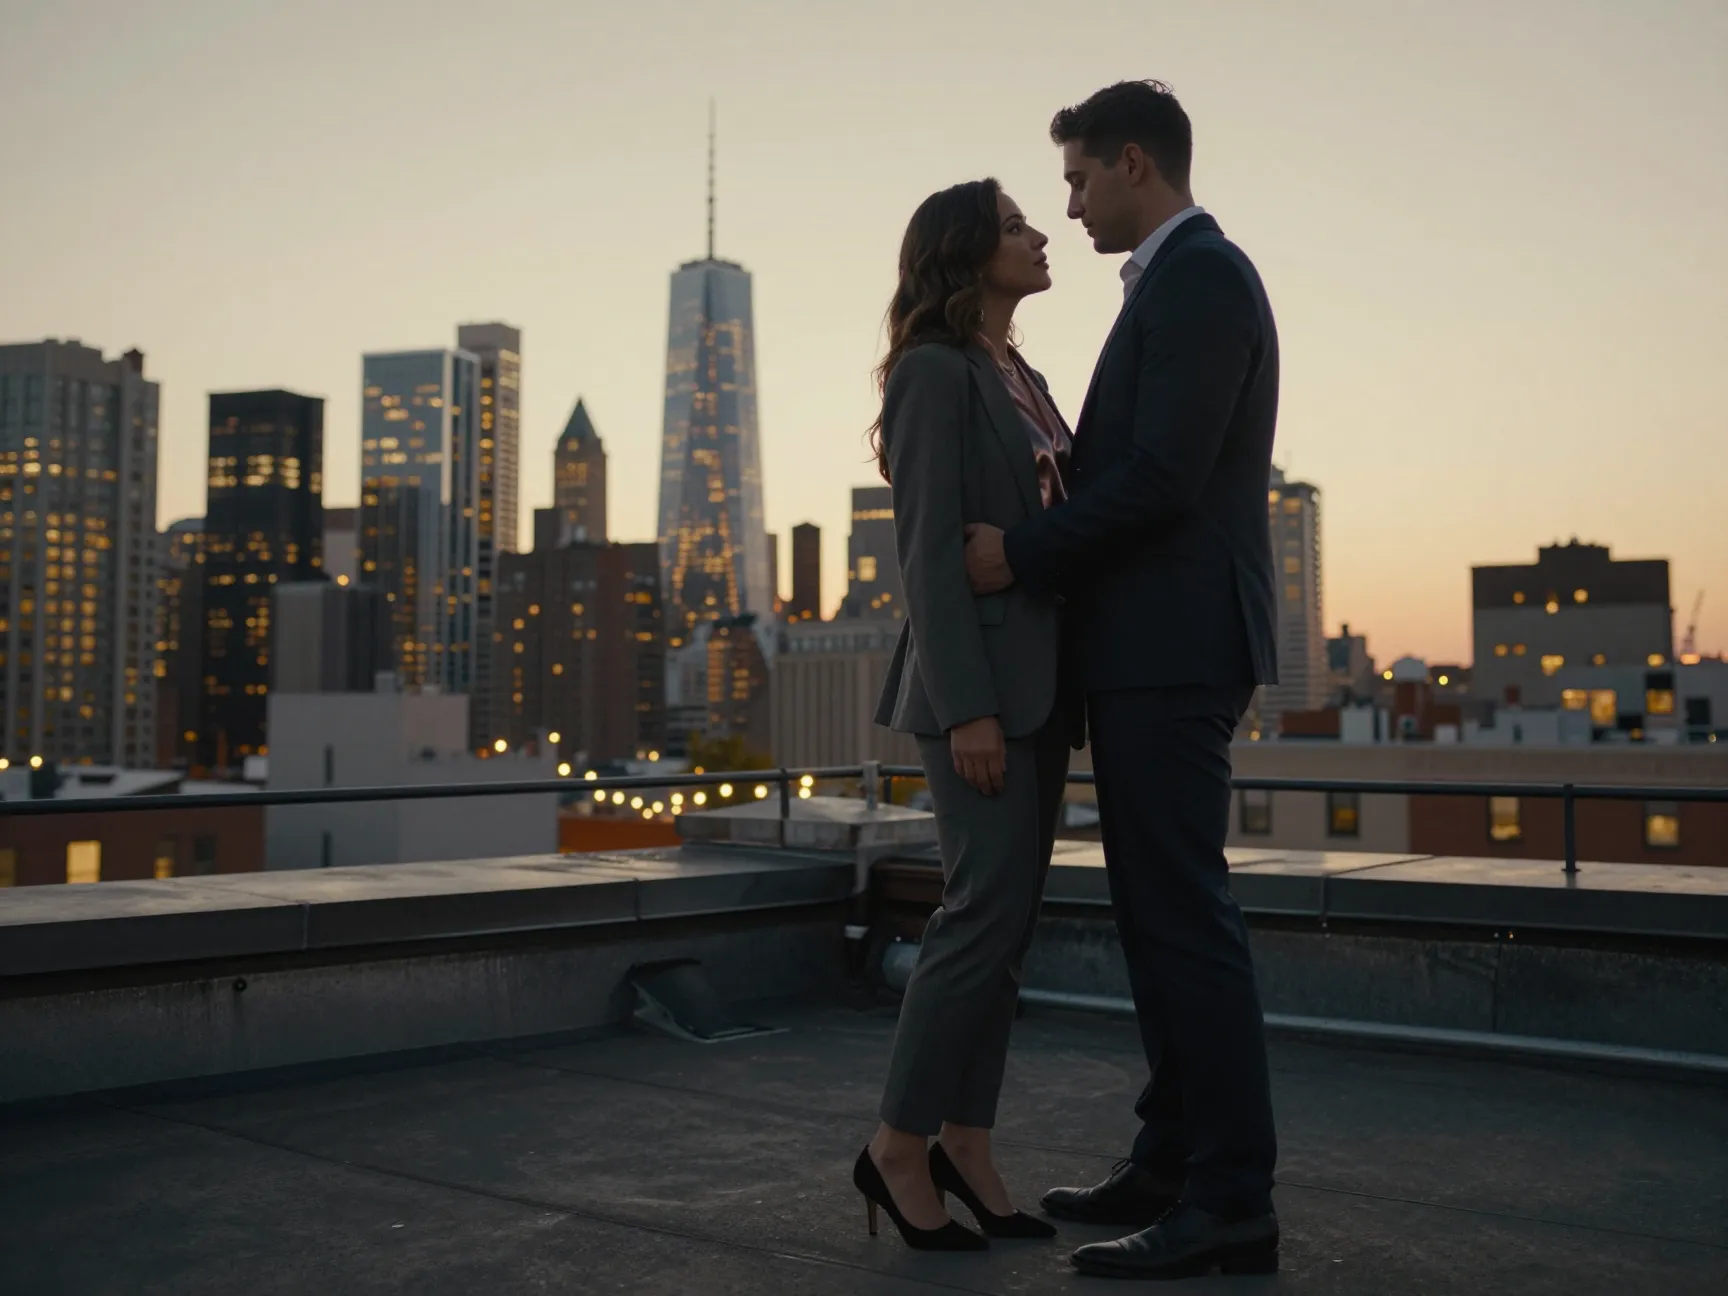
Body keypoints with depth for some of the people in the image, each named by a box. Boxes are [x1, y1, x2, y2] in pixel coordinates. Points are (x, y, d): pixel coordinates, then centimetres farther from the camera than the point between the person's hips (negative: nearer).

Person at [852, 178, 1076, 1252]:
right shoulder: (935, 372, -7)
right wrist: (967, 708, -20)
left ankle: (966, 1145, 15)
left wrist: (1051, 695, 10)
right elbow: (931, 550, -14)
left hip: (1040, 681, 8)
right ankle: (898, 1149, 4)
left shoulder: (1023, 379, 18)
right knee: (989, 909, -9)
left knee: (1008, 919, 8)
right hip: (978, 678, -8)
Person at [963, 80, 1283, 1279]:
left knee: (1185, 916, -9)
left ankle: (1233, 1202, -3)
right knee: (1161, 914, 12)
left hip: (1173, 652, -11)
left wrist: (1023, 552, -12)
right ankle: (1174, 1160, 20)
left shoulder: (1199, 276, -11)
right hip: (1155, 652, 11)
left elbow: (1163, 473, -20)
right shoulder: (1184, 282, 21)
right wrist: (1038, 548, 13)